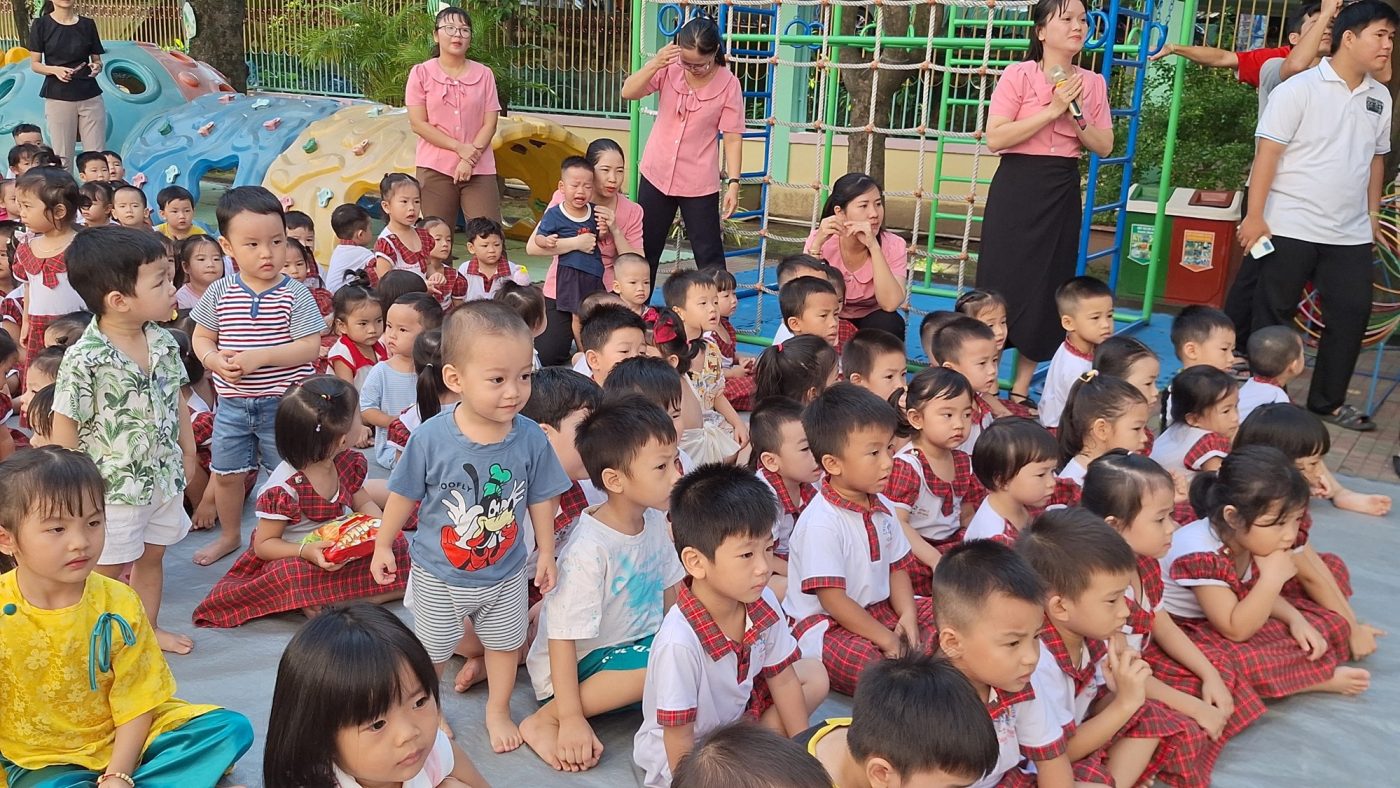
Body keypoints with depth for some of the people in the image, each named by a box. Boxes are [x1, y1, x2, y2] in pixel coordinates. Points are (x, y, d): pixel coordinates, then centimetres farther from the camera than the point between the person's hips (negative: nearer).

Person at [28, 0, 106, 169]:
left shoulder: (87, 25, 9)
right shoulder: (41, 25, 4)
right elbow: (34, 64, 4)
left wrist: (97, 67, -10)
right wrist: (55, 70, -16)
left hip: (90, 96, 2)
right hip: (58, 97, -1)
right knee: (62, 157, -2)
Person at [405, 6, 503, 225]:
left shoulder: (484, 74, 7)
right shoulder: (421, 73, 3)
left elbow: (490, 123, 2)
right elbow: (418, 124, -3)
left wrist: (470, 158, -12)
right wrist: (459, 148, -12)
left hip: (479, 169, 1)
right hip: (435, 168, -1)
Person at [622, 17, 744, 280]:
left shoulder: (728, 84, -11)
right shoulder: (669, 68, -5)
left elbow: (732, 136, -10)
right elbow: (628, 92, -12)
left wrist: (733, 183, -15)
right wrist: (654, 64, -28)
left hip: (699, 182, -3)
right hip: (657, 174, 3)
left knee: (709, 253, 2)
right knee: (645, 248, 15)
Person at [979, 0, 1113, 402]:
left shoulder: (1093, 83, 8)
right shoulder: (1018, 75, -6)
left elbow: (1104, 147, 7)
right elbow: (995, 138, -15)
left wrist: (1077, 114, -9)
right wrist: (1052, 110, -17)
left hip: (1063, 194, 4)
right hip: (1017, 190, -4)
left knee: (1047, 287, 6)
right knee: (1002, 282, -3)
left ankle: (1021, 388, 16)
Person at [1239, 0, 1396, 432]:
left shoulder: (1380, 97, 10)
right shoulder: (1299, 88, -8)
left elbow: (1376, 157, 19)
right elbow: (1268, 152, -12)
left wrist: (1372, 212, 17)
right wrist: (1255, 215, -16)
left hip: (1351, 234, 6)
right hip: (1291, 227, -6)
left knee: (1352, 314, 6)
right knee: (1274, 316, 4)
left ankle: (1328, 401, 19)